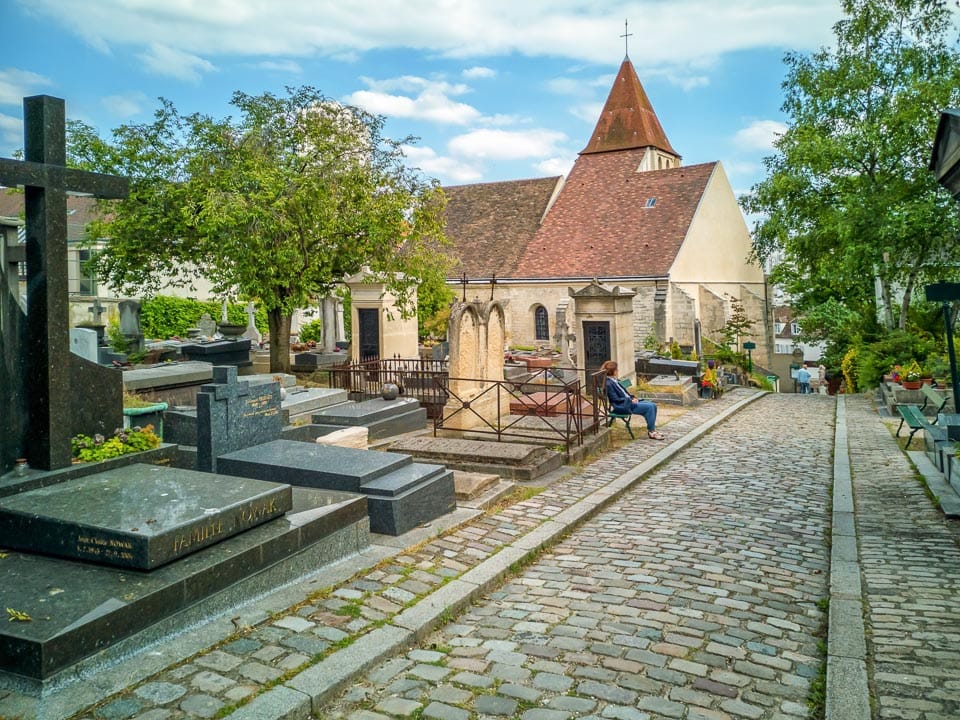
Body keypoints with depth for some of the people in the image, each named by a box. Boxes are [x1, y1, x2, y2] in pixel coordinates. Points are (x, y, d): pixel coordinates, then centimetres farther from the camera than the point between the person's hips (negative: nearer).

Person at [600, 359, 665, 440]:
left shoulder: (614, 380, 14)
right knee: (649, 407, -18)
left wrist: (632, 398, 5)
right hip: (622, 406, -10)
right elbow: (616, 399, -18)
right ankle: (651, 432, -10)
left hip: (628, 401, 10)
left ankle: (652, 429, 5)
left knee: (653, 405, 0)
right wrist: (630, 400, -14)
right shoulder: (608, 384, -15)